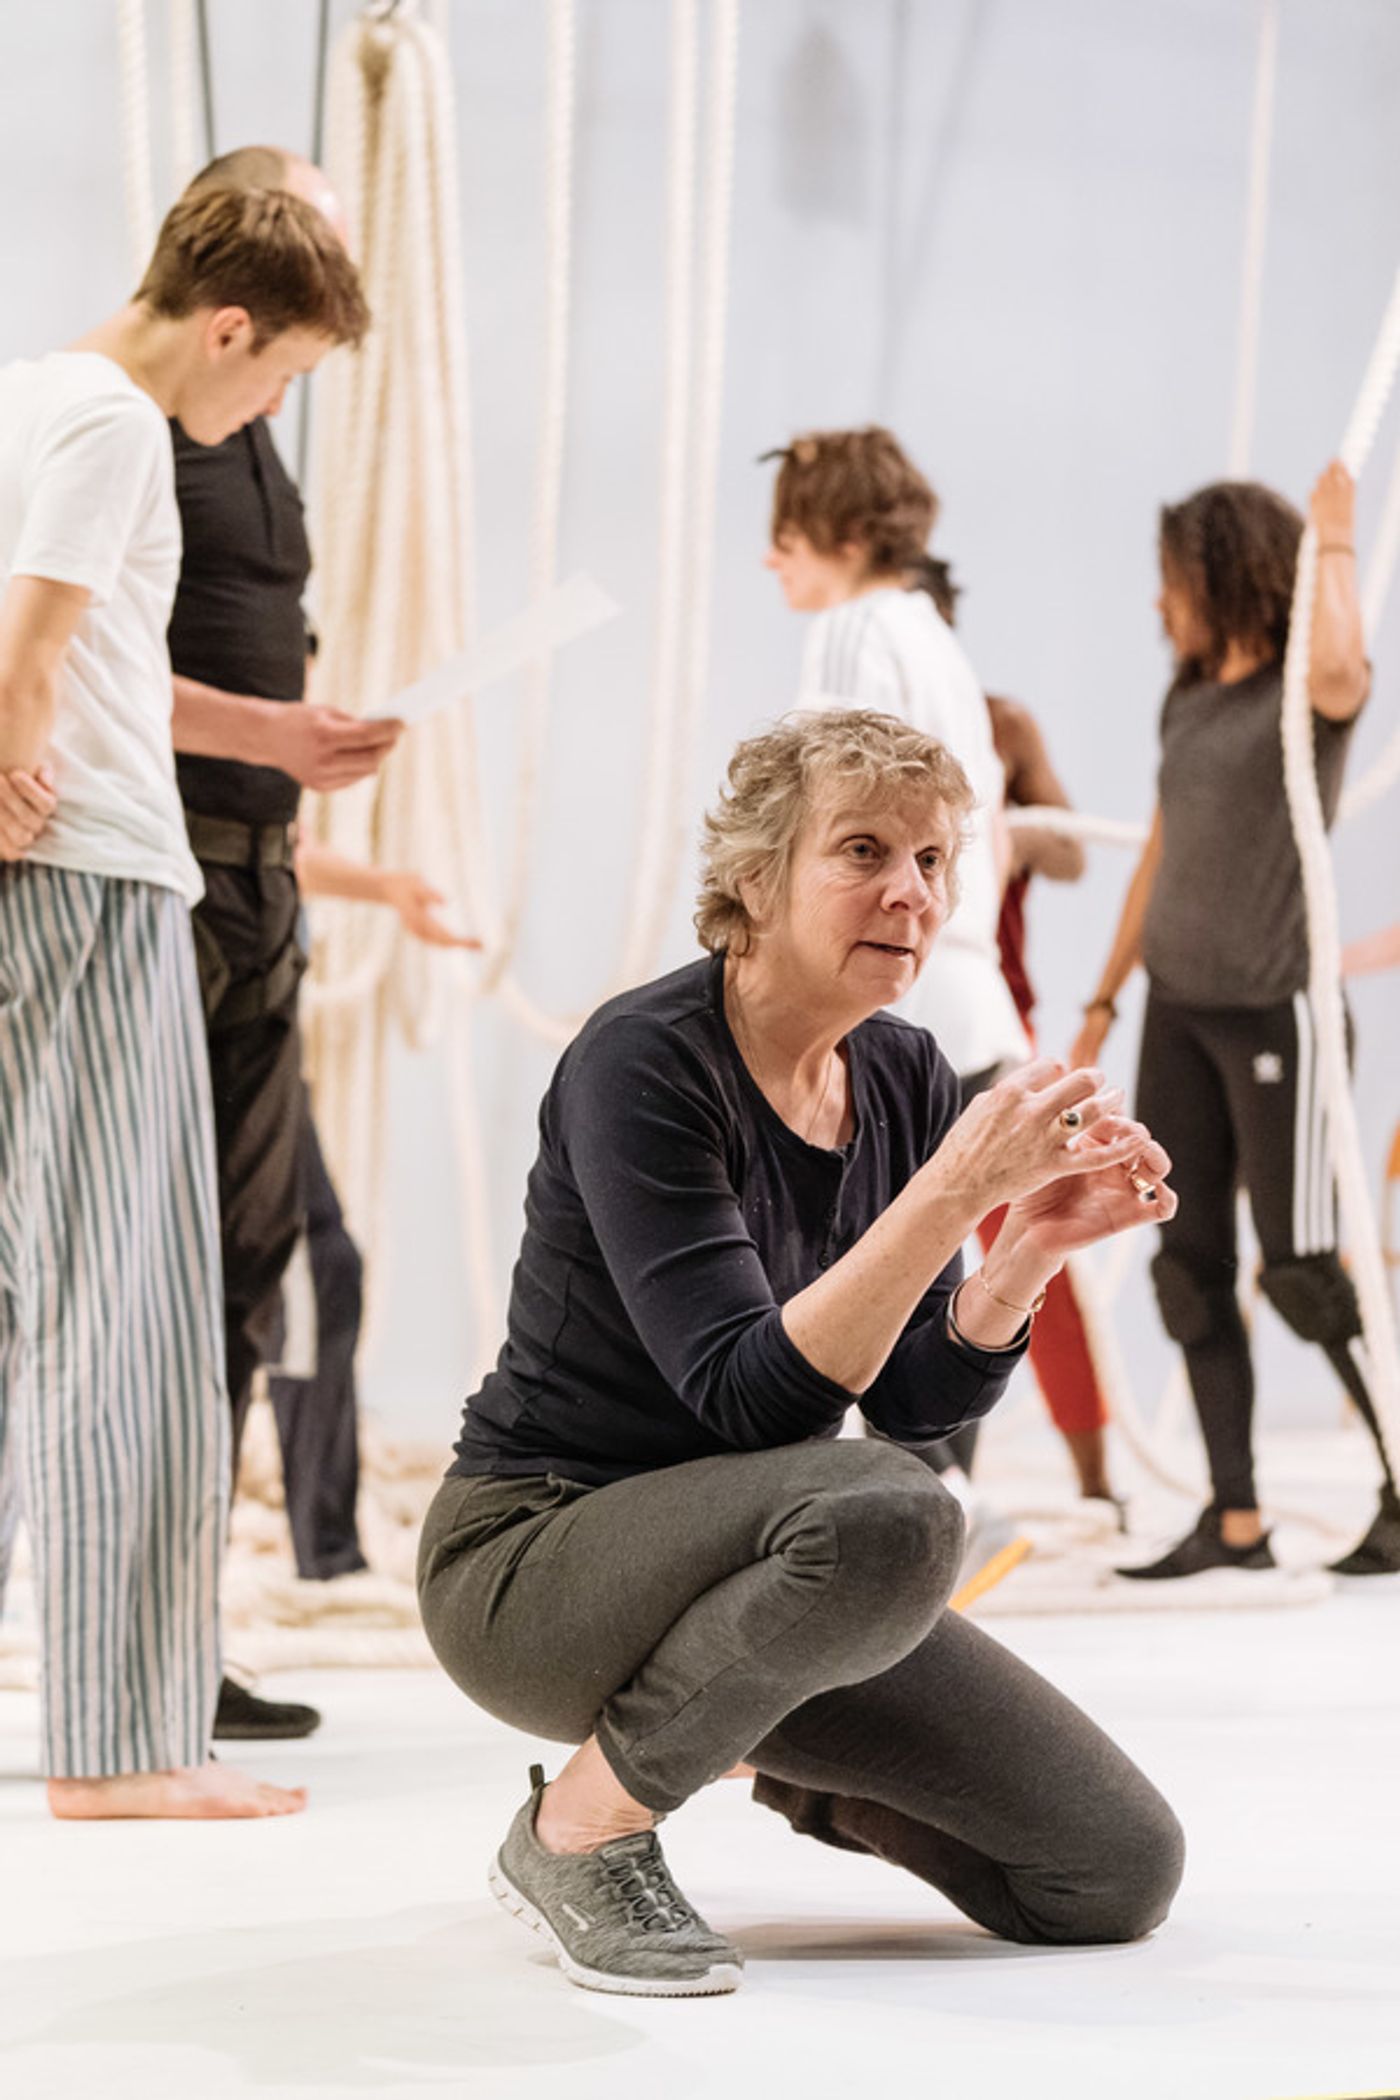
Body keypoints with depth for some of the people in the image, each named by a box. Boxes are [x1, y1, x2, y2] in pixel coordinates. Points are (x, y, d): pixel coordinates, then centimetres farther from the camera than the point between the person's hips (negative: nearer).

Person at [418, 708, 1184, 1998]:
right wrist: (953, 1191, -34)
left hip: (725, 1567, 7)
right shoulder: (643, 1064, -19)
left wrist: (1039, 1243, -13)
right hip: (530, 1569, -7)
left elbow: (917, 1400, 4)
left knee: (1122, 1874, -2)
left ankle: (792, 1765, 22)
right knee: (888, 1514, -38)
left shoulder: (904, 1076, 3)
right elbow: (748, 1396, -28)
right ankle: (579, 1830, -15)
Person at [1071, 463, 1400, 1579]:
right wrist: (1104, 1001, 17)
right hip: (1179, 1006, 7)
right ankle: (1235, 1519, 9)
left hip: (1274, 1006, -7)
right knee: (1189, 1265, 4)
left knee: (1302, 1269, -6)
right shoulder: (1187, 700, 12)